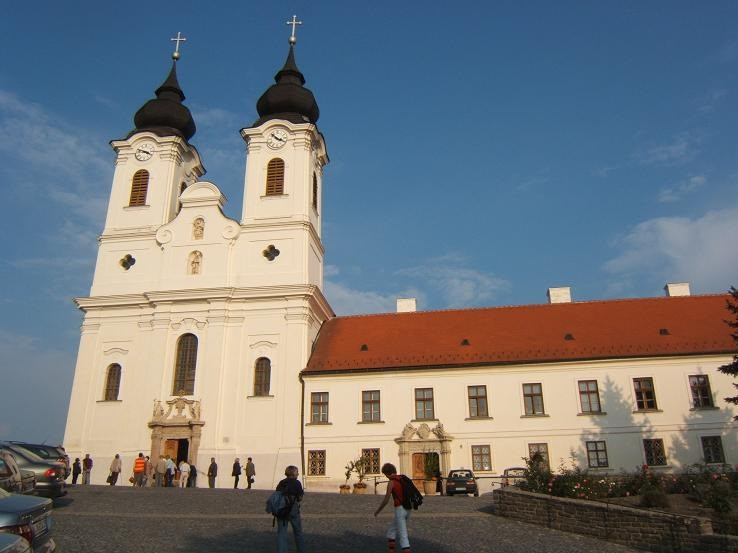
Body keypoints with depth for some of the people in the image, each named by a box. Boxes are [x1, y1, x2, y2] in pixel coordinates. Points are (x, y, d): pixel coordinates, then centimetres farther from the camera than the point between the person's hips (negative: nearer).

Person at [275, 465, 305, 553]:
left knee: (281, 532, 6)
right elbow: (300, 498, -6)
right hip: (293, 510, -3)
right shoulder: (296, 483, -6)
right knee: (298, 532, 13)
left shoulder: (281, 483, 7)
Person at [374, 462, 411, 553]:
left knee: (402, 535, -5)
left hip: (400, 510, -8)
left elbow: (386, 500, -12)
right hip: (407, 510, 8)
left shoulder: (391, 483, -13)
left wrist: (378, 511, 3)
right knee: (392, 530, 21)